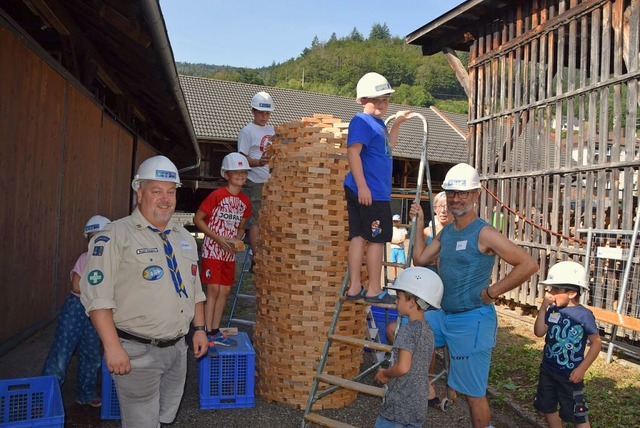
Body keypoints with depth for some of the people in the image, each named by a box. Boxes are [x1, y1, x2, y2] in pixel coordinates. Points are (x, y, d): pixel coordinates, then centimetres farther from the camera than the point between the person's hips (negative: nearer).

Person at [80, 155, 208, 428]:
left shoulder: (184, 238, 11)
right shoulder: (116, 236, -12)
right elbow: (97, 297, -17)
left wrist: (199, 328, 13)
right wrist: (113, 347, -20)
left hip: (177, 349, 7)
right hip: (137, 352, -6)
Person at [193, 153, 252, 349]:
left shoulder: (245, 201, 7)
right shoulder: (217, 196, -11)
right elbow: (197, 219, -10)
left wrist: (236, 240, -3)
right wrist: (217, 238, -16)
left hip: (229, 253, 6)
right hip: (213, 250, -6)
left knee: (225, 291, 8)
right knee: (213, 290, -7)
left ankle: (215, 332, 18)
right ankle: (207, 334, -1)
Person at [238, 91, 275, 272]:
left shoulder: (270, 129, 15)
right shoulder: (247, 131, -7)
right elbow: (243, 159, -12)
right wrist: (259, 162, -28)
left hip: (270, 181, 8)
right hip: (255, 182, -7)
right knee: (257, 219, -6)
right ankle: (256, 258, -2)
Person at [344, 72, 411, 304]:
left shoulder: (378, 123, 19)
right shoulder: (361, 121, -10)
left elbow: (388, 147, 36)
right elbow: (353, 152, -20)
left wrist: (397, 123, 29)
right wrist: (362, 186, -25)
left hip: (378, 192, 9)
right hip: (368, 192, -9)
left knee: (359, 237, 8)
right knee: (377, 238, -1)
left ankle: (354, 288, 14)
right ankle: (374, 290, 9)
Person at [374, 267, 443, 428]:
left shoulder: (407, 330, -18)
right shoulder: (428, 330, 7)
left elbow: (402, 367, -27)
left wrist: (384, 374, -9)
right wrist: (389, 374, 12)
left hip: (399, 404, -8)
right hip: (419, 404, 8)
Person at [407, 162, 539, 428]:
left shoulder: (484, 233, -16)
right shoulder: (446, 232, 9)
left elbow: (528, 265, -21)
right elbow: (420, 260, 15)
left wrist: (491, 292, -17)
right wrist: (419, 226, 8)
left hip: (472, 321, -8)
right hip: (444, 316, 8)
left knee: (473, 393, 2)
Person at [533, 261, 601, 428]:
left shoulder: (584, 314, -16)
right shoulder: (552, 310, -3)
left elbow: (596, 342, -11)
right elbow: (539, 332, -8)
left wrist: (582, 369, -14)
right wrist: (543, 307, -15)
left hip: (570, 374, -5)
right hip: (547, 370, 6)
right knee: (548, 407, 19)